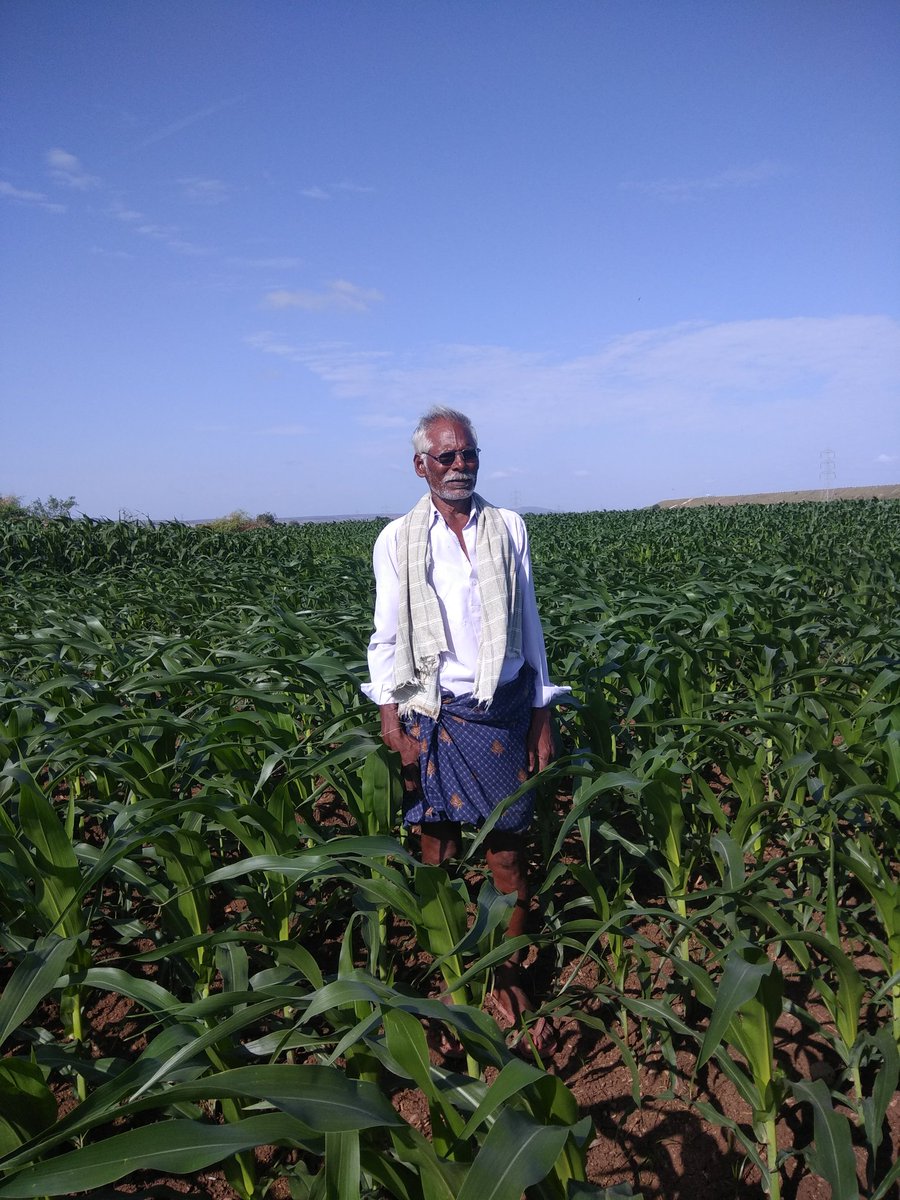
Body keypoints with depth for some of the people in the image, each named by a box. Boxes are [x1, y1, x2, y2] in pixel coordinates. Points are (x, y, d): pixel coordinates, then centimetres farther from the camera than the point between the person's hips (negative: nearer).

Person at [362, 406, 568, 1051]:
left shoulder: (509, 528, 6)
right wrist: (391, 716, -8)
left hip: (503, 709, 1)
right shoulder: (397, 540, 1)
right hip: (432, 713, -1)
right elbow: (387, 636, 1)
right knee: (438, 849, 7)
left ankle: (511, 979, 23)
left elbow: (529, 624, 8)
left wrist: (542, 716, 6)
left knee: (509, 853, 6)